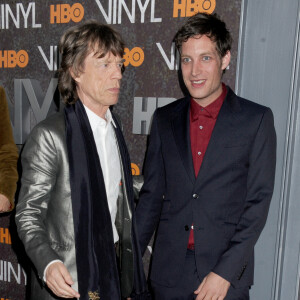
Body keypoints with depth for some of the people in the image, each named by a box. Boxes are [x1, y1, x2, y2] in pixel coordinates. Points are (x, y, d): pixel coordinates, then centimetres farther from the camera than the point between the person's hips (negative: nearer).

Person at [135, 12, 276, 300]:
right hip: (169, 269, 3)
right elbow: (151, 194, 6)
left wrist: (226, 271, -13)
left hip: (226, 275, -2)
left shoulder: (256, 119, -6)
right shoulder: (164, 118, 3)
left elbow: (258, 201, -8)